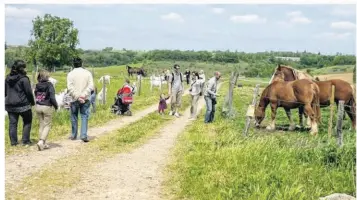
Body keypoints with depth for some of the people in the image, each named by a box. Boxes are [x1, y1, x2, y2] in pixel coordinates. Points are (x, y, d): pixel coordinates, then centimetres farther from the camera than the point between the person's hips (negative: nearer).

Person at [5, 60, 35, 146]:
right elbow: (29, 92, -12)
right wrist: (32, 102, 2)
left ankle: (13, 141, 9)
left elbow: (5, 91, 15)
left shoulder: (8, 78, 8)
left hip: (10, 104, 6)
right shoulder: (24, 79, -14)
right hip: (22, 104, -5)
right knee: (27, 122, 9)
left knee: (12, 123, 9)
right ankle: (25, 141, 6)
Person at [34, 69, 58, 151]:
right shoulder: (49, 85, -12)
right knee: (47, 125, 4)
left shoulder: (37, 86, 2)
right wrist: (56, 105, -1)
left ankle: (43, 143, 18)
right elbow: (52, 97, -14)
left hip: (38, 107, 5)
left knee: (41, 125, 14)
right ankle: (41, 141, -11)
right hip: (47, 107, -5)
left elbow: (36, 96, 5)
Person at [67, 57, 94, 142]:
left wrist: (77, 97, -10)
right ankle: (84, 135, -9)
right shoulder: (87, 73, 1)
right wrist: (83, 95, -11)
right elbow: (91, 86, -7)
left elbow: (70, 88, -11)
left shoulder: (70, 74, -2)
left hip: (74, 100, 0)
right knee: (84, 117, 2)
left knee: (74, 117, 12)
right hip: (85, 99, 0)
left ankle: (74, 135, 21)